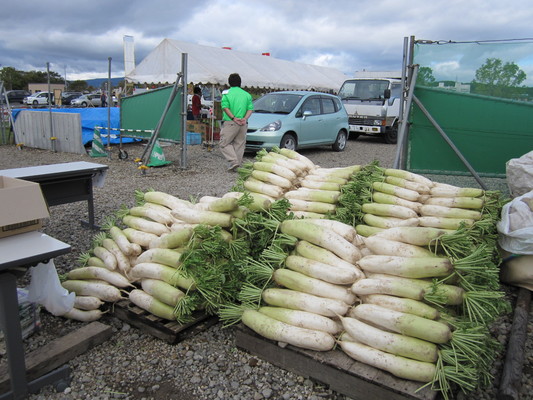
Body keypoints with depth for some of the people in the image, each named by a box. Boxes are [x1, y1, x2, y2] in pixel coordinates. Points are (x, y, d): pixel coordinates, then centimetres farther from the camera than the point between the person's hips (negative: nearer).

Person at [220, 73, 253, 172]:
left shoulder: (226, 93, 1)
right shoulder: (247, 94, 12)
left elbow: (225, 107, -11)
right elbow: (250, 109, 2)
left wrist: (233, 118, -15)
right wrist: (245, 118, -8)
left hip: (230, 123, -4)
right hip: (243, 124, 4)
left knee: (224, 143, 4)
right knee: (239, 144, 11)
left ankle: (233, 161, -12)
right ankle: (236, 166, 13)